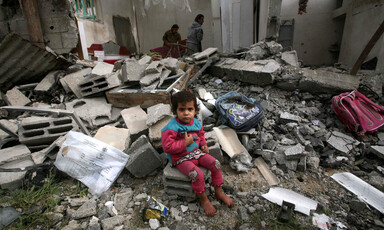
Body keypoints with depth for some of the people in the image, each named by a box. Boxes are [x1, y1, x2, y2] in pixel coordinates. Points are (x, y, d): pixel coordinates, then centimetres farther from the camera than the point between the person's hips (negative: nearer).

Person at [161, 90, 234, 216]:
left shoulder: (197, 124, 1)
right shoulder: (171, 128, -21)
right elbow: (167, 147, -23)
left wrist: (203, 144, 2)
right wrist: (185, 143, -25)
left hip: (197, 152, 6)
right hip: (181, 158, -6)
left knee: (215, 163, -8)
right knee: (197, 174, -27)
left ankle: (219, 192, 12)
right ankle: (204, 199, 1)